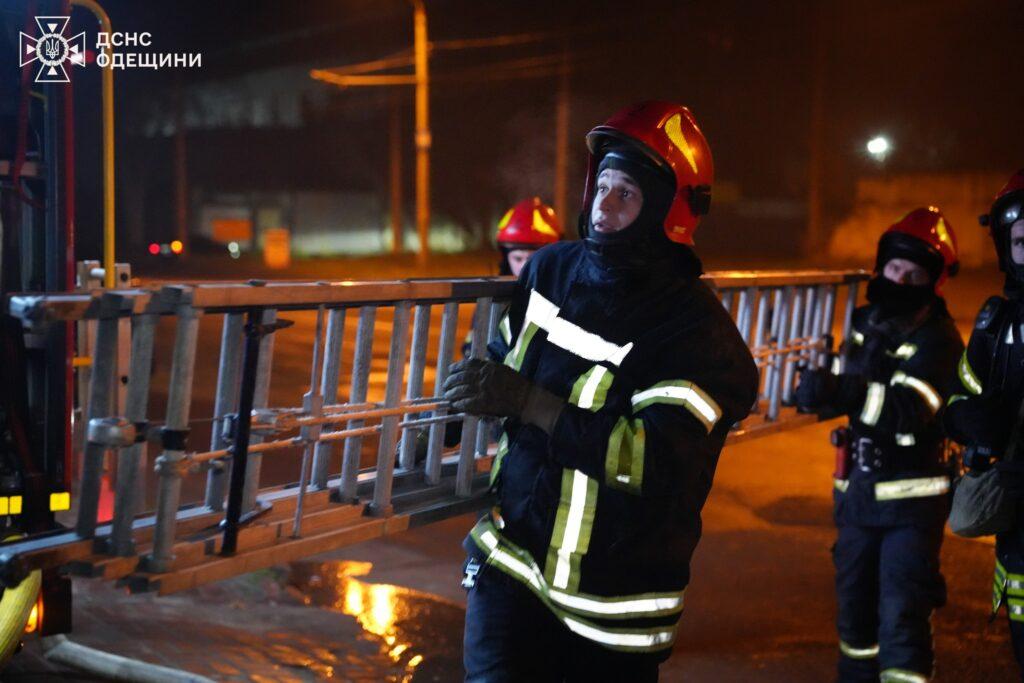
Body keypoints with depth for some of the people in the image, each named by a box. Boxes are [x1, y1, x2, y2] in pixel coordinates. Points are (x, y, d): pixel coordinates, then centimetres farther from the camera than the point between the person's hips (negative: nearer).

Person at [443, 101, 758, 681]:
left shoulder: (697, 331, -17)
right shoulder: (552, 269, 3)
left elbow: (661, 462, -30)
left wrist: (530, 403, -33)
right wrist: (485, 380, 3)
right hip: (514, 560, 4)